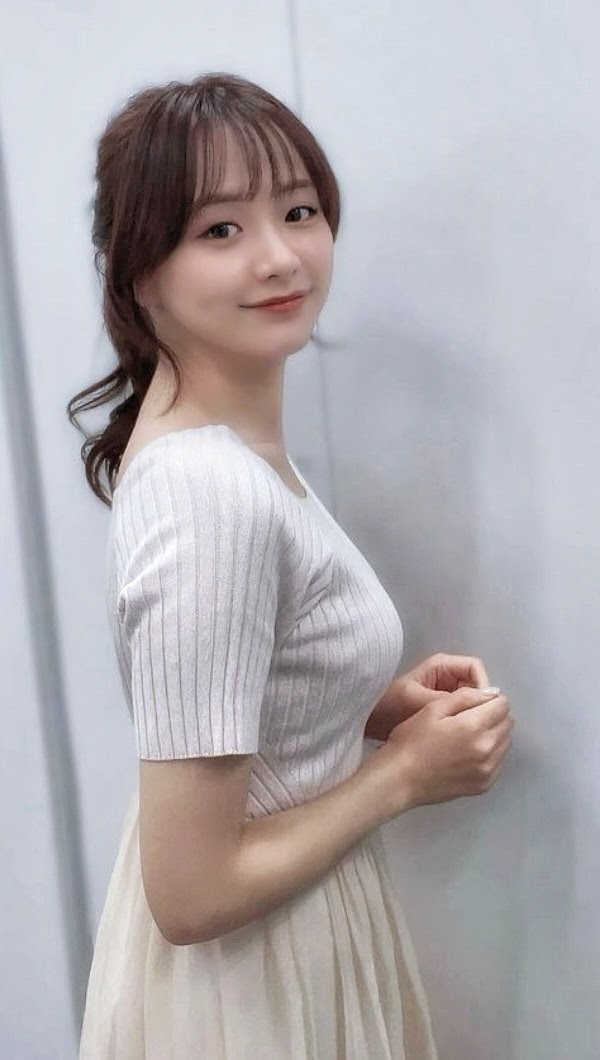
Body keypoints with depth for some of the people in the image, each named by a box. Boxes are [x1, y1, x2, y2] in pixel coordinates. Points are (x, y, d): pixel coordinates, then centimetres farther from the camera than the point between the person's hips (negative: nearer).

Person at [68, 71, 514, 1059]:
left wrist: (383, 703, -2)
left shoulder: (230, 441, -1)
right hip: (246, 980, -8)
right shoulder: (213, 500, -30)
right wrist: (405, 772, -16)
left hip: (291, 929, 8)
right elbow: (190, 894, -27)